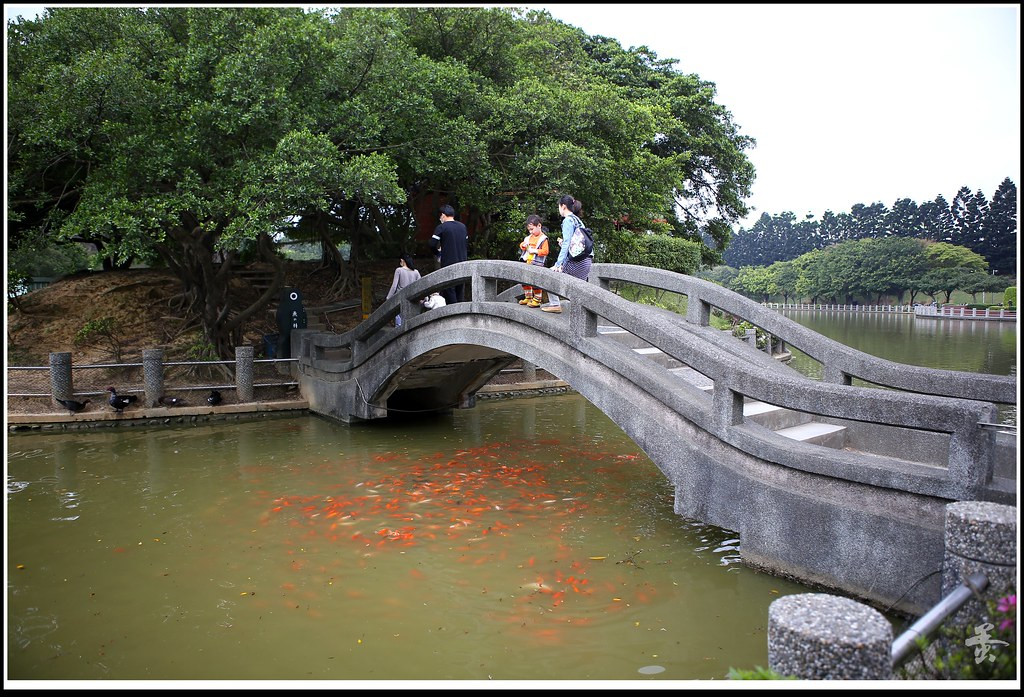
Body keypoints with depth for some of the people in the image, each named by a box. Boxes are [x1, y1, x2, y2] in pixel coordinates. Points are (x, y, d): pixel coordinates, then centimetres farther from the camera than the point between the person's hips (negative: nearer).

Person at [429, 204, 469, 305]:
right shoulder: (463, 227, 11)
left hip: (448, 263, -5)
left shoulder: (441, 227, -7)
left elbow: (432, 244, -11)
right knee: (459, 290, 12)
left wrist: (438, 249, 8)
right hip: (462, 263, 5)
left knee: (449, 290, -2)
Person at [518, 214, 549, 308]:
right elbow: (522, 245, 24)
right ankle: (528, 298, 25)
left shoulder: (543, 239, -9)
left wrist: (534, 251, -21)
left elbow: (545, 251, -17)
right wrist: (523, 245, 1)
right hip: (527, 263, 8)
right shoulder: (529, 237, 14)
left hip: (537, 264, -8)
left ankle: (537, 300, 1)